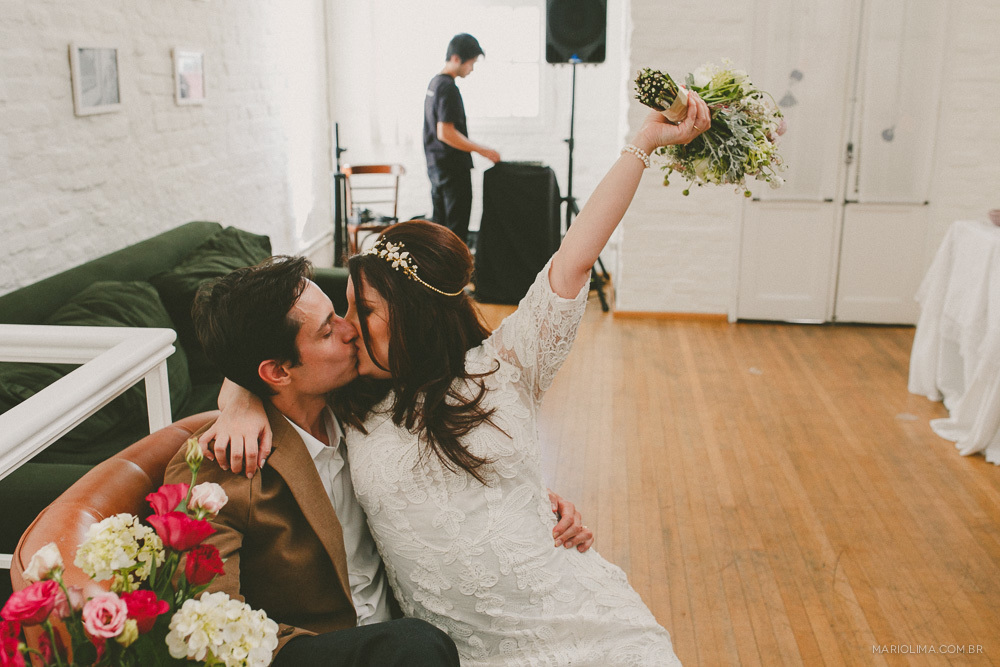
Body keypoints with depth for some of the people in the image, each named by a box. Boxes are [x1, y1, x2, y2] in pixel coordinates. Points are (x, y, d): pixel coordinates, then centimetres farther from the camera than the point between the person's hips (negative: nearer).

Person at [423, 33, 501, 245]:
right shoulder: (448, 88, -17)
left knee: (439, 224, 14)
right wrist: (483, 150, -19)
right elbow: (445, 133, -23)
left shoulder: (434, 83, 14)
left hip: (435, 166, 10)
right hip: (453, 168, -10)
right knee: (457, 227, -4)